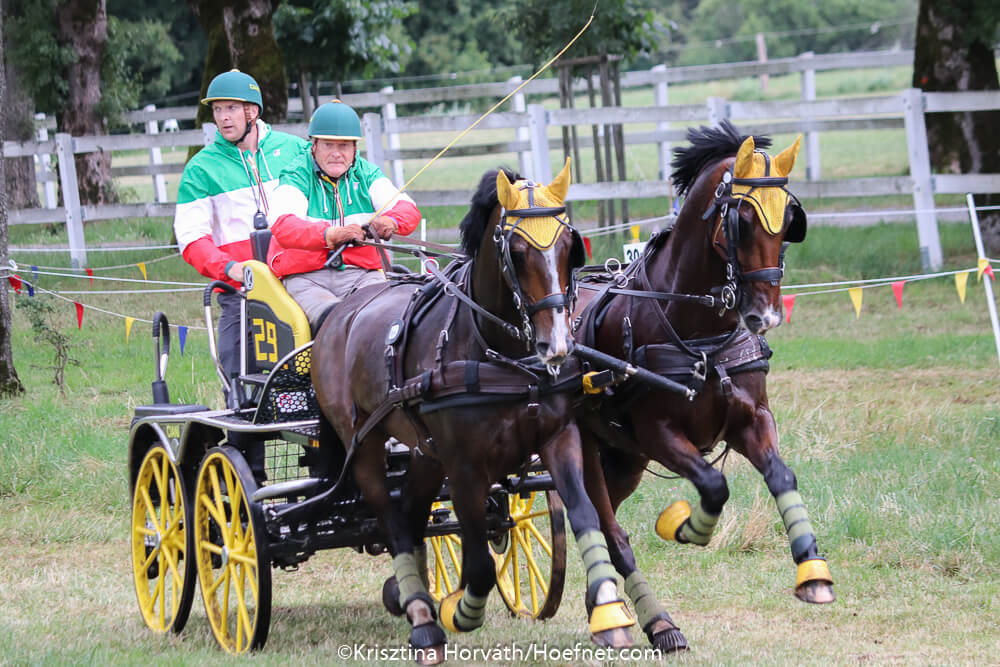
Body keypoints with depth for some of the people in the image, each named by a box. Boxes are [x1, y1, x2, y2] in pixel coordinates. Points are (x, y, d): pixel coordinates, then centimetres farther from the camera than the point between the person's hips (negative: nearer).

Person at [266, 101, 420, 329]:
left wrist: (391, 222, -27)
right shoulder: (297, 177, 1)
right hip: (306, 277, -3)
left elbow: (408, 210, 1)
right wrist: (330, 235, -38)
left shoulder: (366, 175, 13)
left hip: (360, 273, 3)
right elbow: (283, 227, -18)